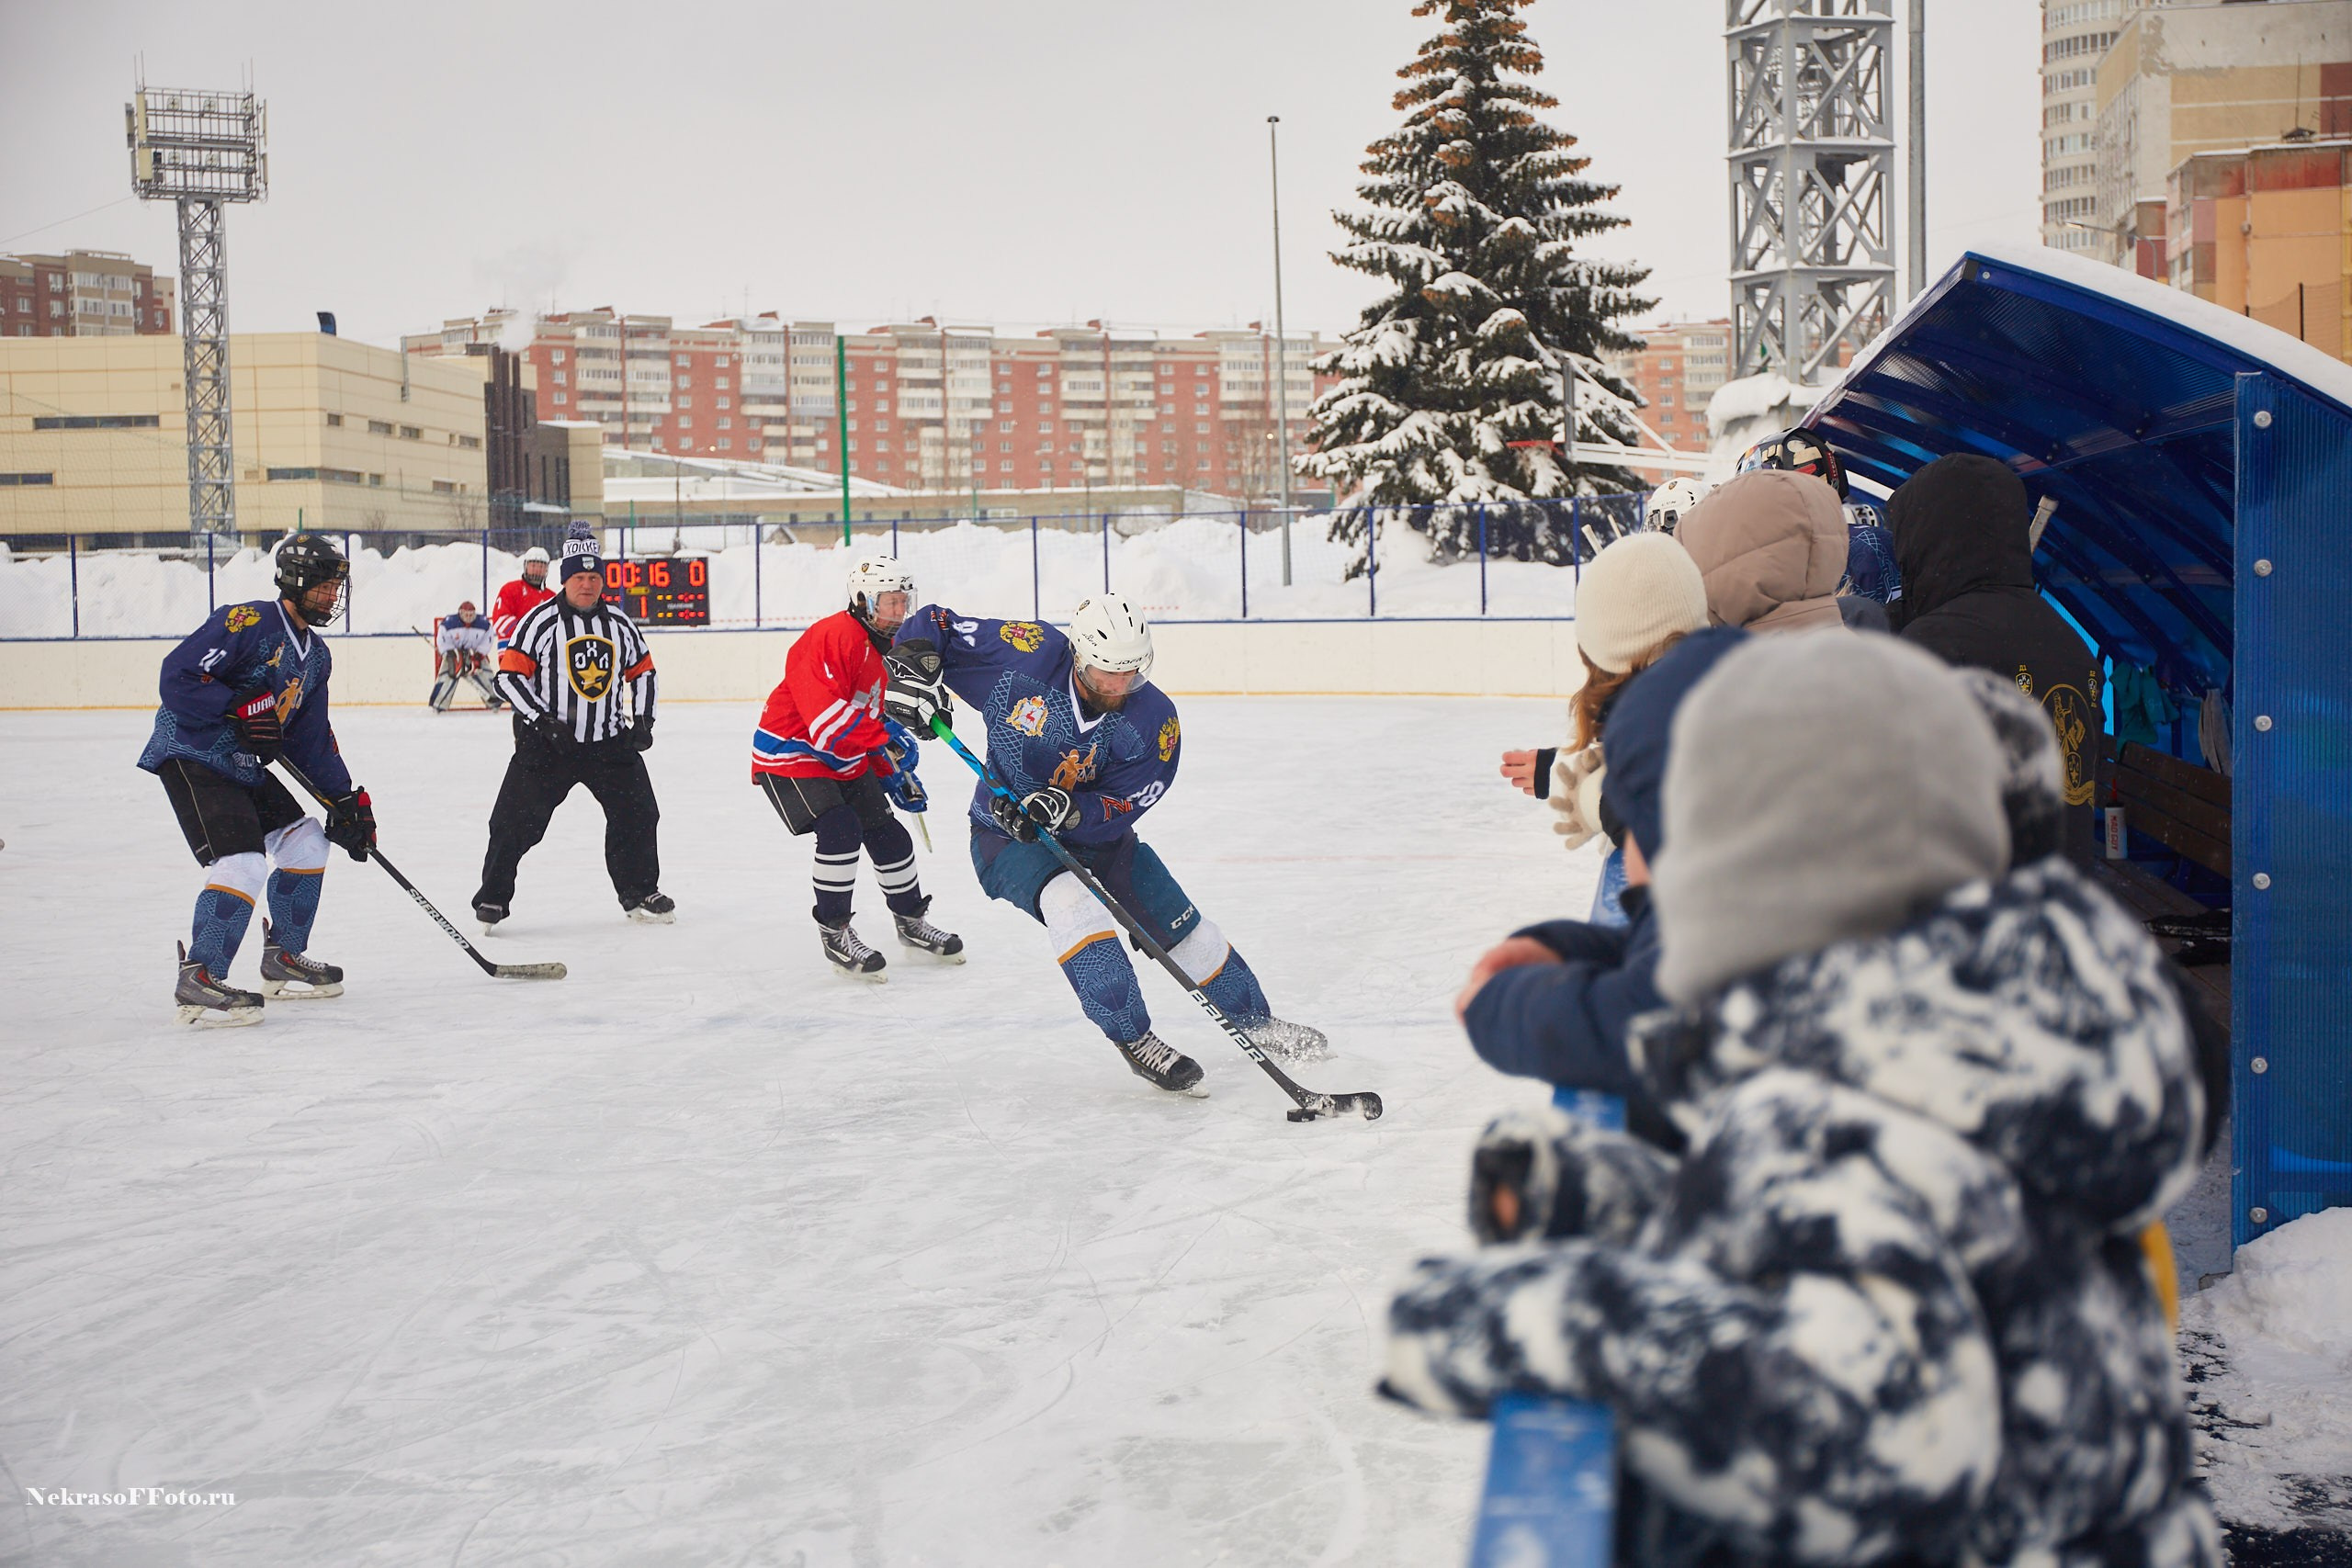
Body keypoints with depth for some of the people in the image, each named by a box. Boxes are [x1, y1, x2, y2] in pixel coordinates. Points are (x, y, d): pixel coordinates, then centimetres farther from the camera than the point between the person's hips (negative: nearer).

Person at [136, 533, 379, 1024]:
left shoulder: (316, 655, 12)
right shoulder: (249, 622, -16)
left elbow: (312, 737, 15)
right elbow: (178, 675, -23)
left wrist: (344, 800, 8)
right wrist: (242, 709, -27)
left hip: (246, 767, 10)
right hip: (191, 757, -10)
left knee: (307, 843, 12)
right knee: (242, 863, -21)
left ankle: (283, 959, 25)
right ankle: (199, 979, -15)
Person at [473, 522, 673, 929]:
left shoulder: (620, 624, 5)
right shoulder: (540, 621, -9)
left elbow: (642, 671, 18)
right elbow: (510, 675, -11)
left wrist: (641, 720, 6)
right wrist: (544, 722, -19)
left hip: (609, 741, 4)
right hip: (547, 742, -4)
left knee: (637, 814, 4)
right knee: (517, 821, -6)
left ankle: (640, 894, 22)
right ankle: (492, 899, 8)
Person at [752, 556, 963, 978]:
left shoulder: (879, 650, 11)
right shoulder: (834, 636, -23)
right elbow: (823, 713, -33)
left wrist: (894, 776, 13)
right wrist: (882, 738, -35)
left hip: (845, 762, 10)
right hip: (791, 755, -10)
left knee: (888, 834, 9)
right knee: (840, 830, -25)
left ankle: (911, 922, 29)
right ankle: (833, 933, -11)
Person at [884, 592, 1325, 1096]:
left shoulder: (1153, 720, -18)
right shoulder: (1028, 656, -23)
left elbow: (1117, 811, -22)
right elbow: (932, 627, -14)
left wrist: (1069, 810, -41)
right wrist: (912, 670, -34)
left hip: (1096, 834, 3)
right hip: (1007, 834, -3)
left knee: (1183, 926, 3)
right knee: (1071, 903, -33)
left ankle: (1255, 1021, 28)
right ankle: (1134, 1040, -21)